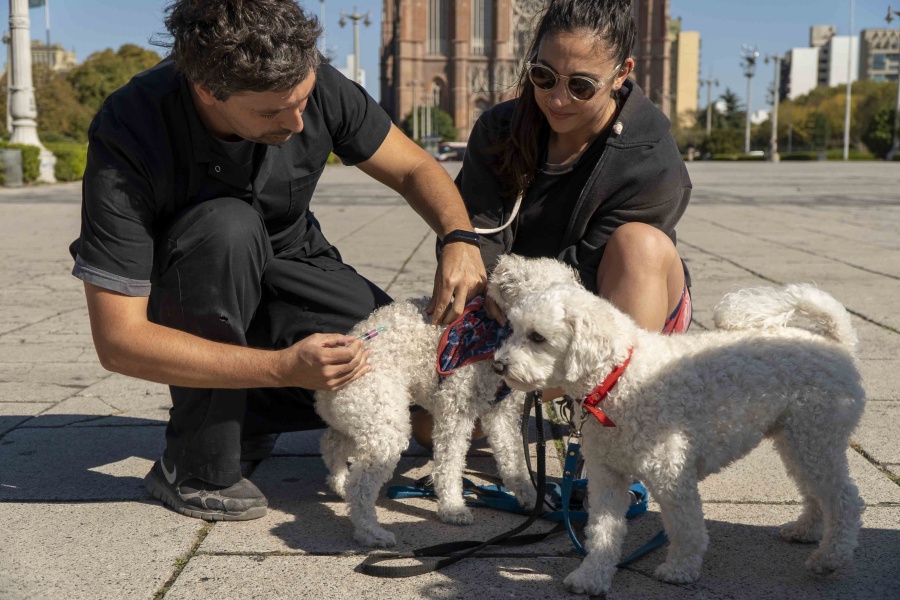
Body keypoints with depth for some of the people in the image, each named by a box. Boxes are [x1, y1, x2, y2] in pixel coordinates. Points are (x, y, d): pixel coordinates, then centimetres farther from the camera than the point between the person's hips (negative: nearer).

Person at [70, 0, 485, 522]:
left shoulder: (315, 85, -21)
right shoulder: (128, 140, -32)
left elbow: (415, 168, -6)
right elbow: (118, 340, -31)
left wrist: (460, 238, -27)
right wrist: (284, 366, -39)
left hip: (290, 264, 3)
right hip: (188, 299, -3)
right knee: (228, 225, -38)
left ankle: (249, 413, 6)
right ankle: (197, 467, -20)